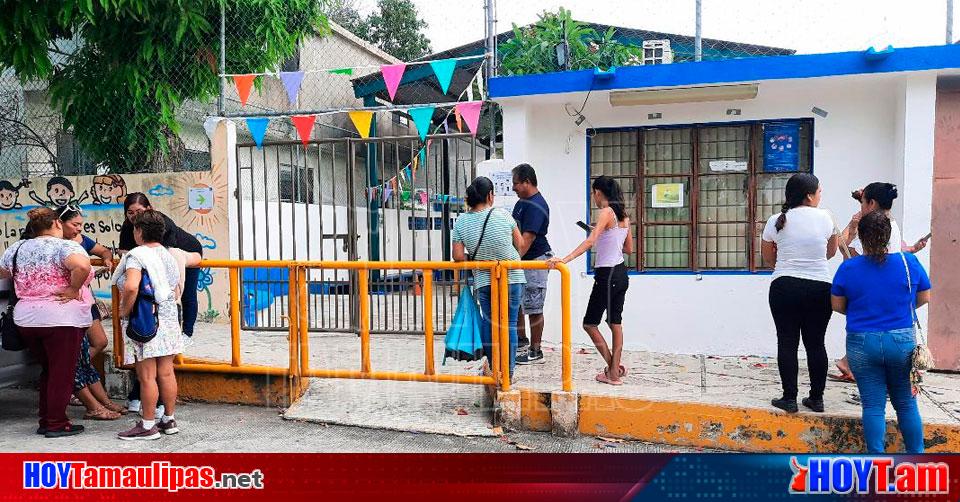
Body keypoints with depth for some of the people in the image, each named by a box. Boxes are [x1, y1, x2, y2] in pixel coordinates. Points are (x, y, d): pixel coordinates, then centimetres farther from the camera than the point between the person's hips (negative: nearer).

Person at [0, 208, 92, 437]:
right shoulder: (64, 246, -12)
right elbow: (83, 266, -31)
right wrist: (74, 289, -17)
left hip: (26, 319, 7)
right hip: (61, 319, -7)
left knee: (48, 370, 20)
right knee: (62, 372, 4)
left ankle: (45, 420, 25)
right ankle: (56, 424, 10)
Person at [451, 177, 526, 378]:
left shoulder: (461, 222, -6)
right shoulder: (503, 215, -12)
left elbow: (458, 257, -9)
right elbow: (519, 244, -1)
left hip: (483, 281, 2)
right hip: (512, 278, -2)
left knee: (488, 321, 17)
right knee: (509, 324, 6)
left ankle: (492, 367, 20)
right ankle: (508, 372, 10)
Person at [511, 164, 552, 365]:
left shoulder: (536, 206, -20)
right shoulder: (523, 201, 10)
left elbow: (527, 239, -27)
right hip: (521, 259, 10)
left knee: (534, 308, -2)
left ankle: (535, 352, 8)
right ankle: (521, 338, 35)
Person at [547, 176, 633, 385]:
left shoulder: (606, 212, -14)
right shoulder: (623, 214, 10)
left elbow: (590, 241, -28)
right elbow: (629, 248, 16)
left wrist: (565, 259, -36)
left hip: (607, 275, -9)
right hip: (621, 274, 9)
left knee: (590, 323, 3)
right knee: (615, 323, 15)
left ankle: (613, 369, 8)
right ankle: (614, 371, 21)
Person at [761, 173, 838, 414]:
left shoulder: (776, 221, -1)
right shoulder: (824, 218, 0)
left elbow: (767, 257, 9)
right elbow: (831, 252, 15)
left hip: (785, 287, -1)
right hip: (819, 288, 1)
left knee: (787, 342, 4)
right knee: (815, 343, 9)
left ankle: (789, 398, 6)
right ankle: (816, 398, 17)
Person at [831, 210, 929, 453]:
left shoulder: (848, 268, -8)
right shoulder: (909, 262, -5)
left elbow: (837, 305, 1)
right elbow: (925, 298, 7)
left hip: (862, 344, -1)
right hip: (902, 342, 1)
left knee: (873, 405, 6)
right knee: (906, 404, 15)